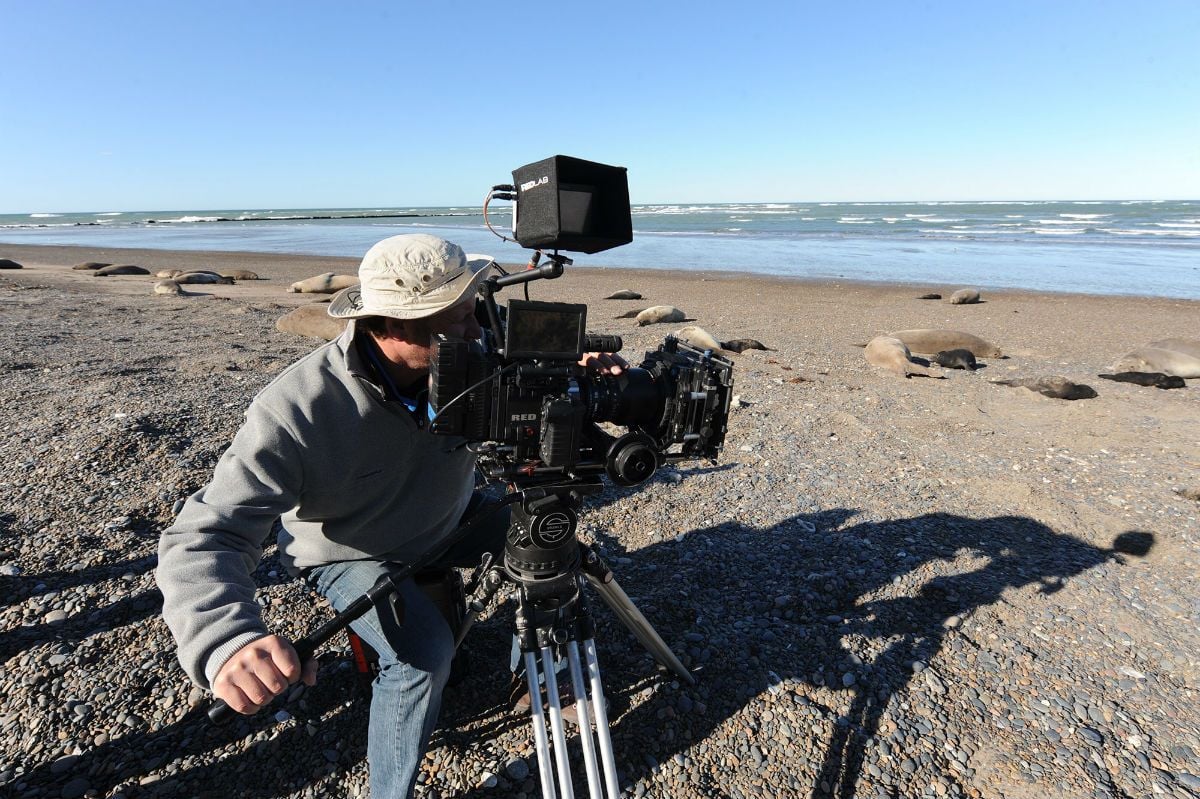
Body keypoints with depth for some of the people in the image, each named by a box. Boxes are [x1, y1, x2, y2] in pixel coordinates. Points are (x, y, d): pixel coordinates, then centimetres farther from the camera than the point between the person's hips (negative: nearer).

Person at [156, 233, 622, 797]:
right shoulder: (295, 412, -34)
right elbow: (202, 539, -34)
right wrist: (226, 641, -54)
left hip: (446, 519, 5)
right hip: (350, 554, -4)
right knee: (424, 653, -26)